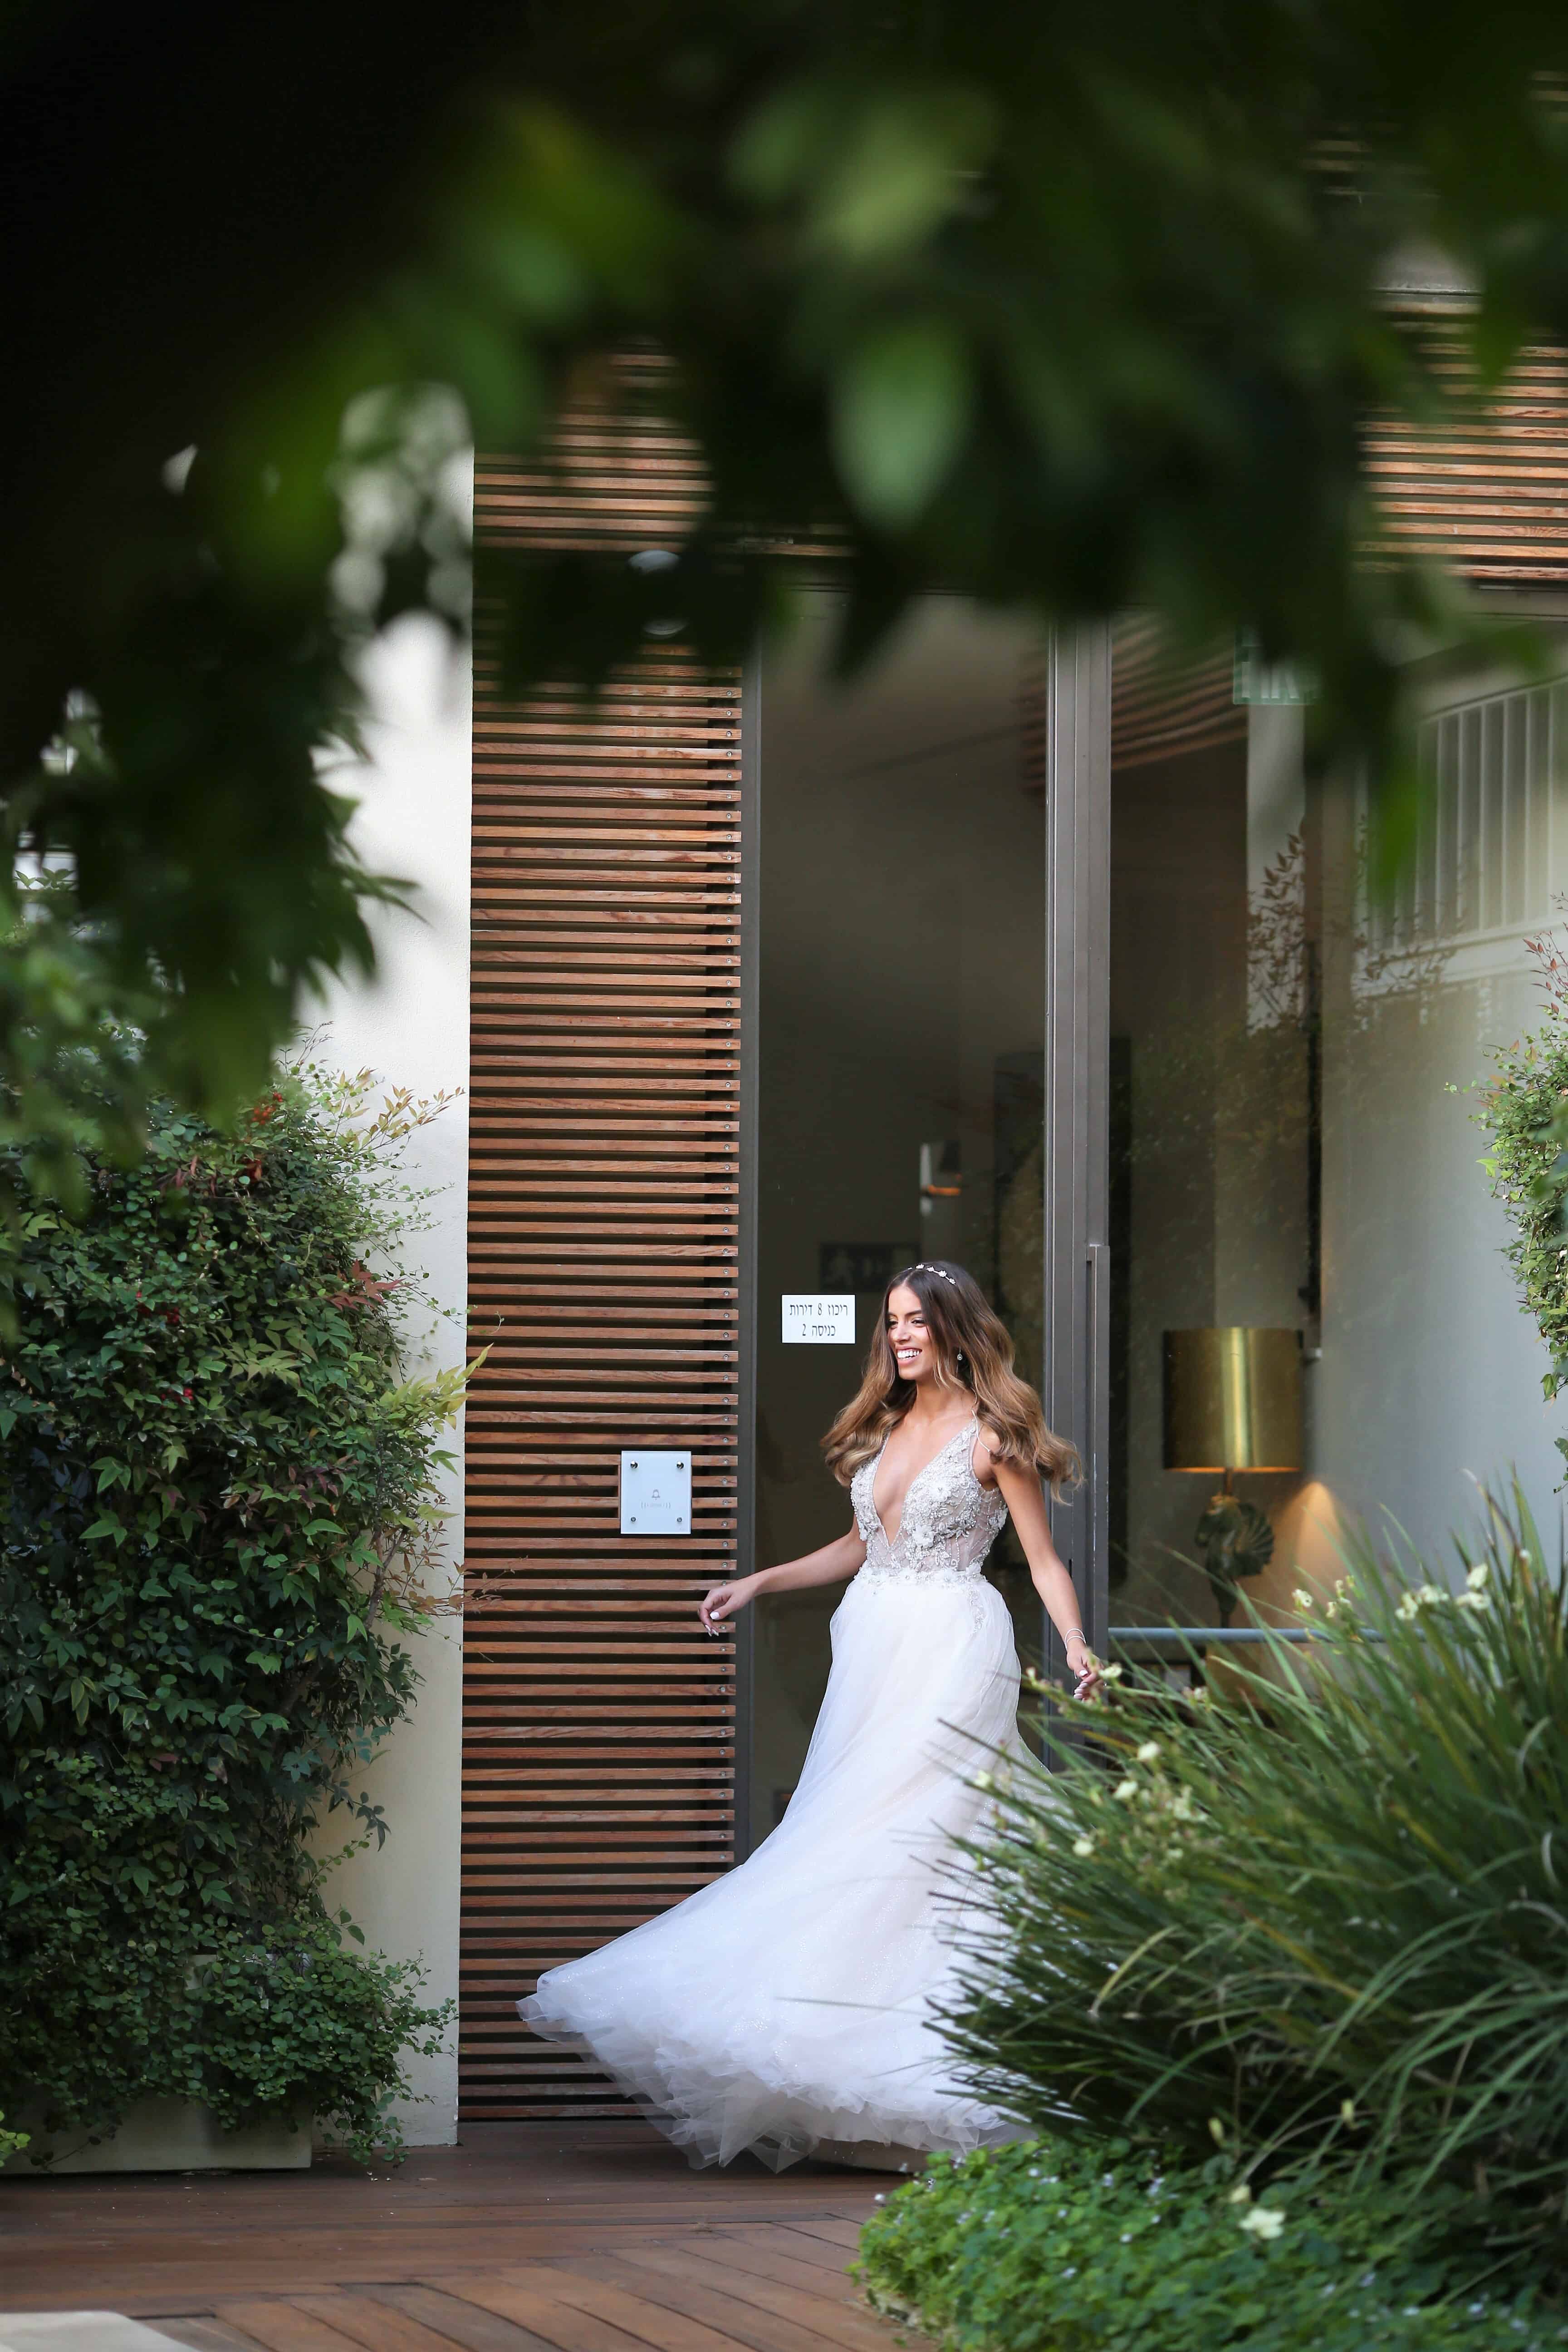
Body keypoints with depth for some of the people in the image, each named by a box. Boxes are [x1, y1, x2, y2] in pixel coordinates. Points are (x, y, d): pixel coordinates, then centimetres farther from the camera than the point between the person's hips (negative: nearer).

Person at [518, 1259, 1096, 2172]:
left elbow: (1044, 1559, -4)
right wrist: (758, 1583, 24)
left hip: (952, 1650, -7)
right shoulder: (886, 1428, 17)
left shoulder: (992, 1435, -2)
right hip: (874, 1646, 7)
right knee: (860, 1846, -1)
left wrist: (1077, 1645, -19)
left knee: (893, 1840, -14)